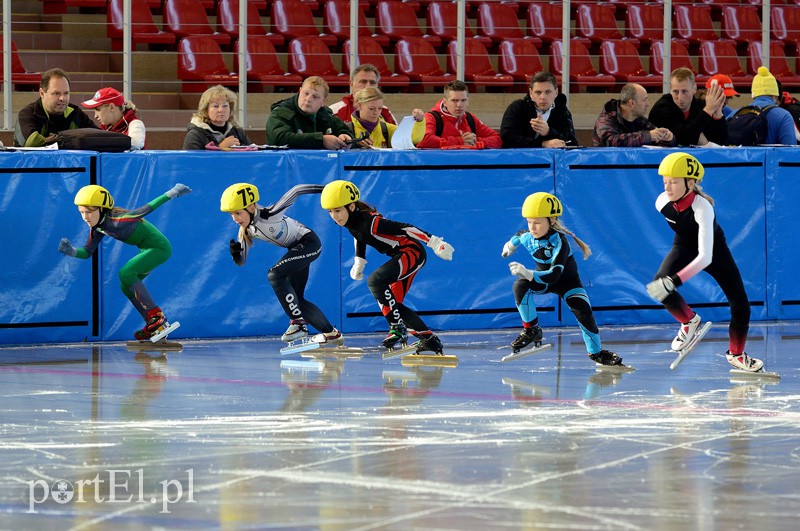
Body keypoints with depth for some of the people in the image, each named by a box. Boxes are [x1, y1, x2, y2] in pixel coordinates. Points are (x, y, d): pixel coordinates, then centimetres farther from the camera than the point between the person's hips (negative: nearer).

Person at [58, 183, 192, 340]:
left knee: (125, 273, -22)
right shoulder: (98, 227, -3)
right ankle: (154, 327, 16)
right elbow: (87, 252, 3)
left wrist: (172, 193, -20)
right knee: (127, 286, 9)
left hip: (160, 247, -9)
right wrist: (71, 251, -18)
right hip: (147, 250, 9)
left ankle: (156, 317, -17)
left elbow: (146, 209, -25)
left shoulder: (117, 221, -28)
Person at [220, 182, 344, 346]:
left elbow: (295, 191, -21)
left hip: (309, 242, -9)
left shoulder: (269, 215, -28)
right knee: (296, 300, 7)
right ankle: (331, 333, 21)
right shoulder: (246, 231, -6)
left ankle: (298, 323, -20)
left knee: (274, 274, -25)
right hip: (297, 249, 9)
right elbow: (241, 261, -1)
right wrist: (235, 253, -25)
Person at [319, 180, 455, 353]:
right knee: (393, 305, 7)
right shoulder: (352, 222, -1)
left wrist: (434, 242, -28)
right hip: (403, 257, 10)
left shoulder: (371, 222, -27)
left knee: (375, 280, -26)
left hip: (413, 252, -10)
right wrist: (359, 262, 19)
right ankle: (429, 339, 16)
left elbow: (404, 228, -28)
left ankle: (397, 328, -22)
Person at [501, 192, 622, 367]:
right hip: (541, 278, 4)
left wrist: (528, 273, -57)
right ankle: (531, 330, -12)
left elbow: (554, 275, -47)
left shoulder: (559, 242, -37)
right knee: (520, 286, -27)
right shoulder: (528, 238, -19)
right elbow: (518, 235, 11)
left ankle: (596, 351, 1)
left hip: (567, 280, -4)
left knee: (583, 311, -20)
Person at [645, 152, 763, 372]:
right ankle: (689, 321, 4)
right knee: (658, 285, -24)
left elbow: (705, 257, -46)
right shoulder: (662, 203, -24)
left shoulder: (703, 208, -39)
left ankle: (736, 354, 21)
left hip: (713, 249, -3)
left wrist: (675, 280, -58)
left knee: (740, 305, -7)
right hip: (685, 247, 3)